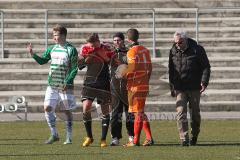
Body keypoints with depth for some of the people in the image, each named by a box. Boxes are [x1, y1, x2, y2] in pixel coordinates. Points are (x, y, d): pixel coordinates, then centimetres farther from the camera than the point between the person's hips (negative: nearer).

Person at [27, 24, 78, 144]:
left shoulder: (71, 50, -8)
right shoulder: (52, 49, 10)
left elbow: (74, 69, -10)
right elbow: (42, 61, 16)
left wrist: (67, 82, -18)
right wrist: (33, 54, -2)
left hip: (65, 86, -5)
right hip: (52, 85, 5)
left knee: (67, 111, 3)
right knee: (47, 108, -6)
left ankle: (69, 138, 10)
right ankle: (54, 135, 4)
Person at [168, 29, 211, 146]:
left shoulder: (197, 50, -5)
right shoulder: (173, 52, 5)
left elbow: (206, 67, -1)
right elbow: (171, 71, 15)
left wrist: (204, 82, -14)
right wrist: (172, 87, 14)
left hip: (194, 88, -2)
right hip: (180, 88, 2)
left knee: (195, 113, 9)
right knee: (181, 113, -12)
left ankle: (194, 136, 30)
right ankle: (184, 140, -14)